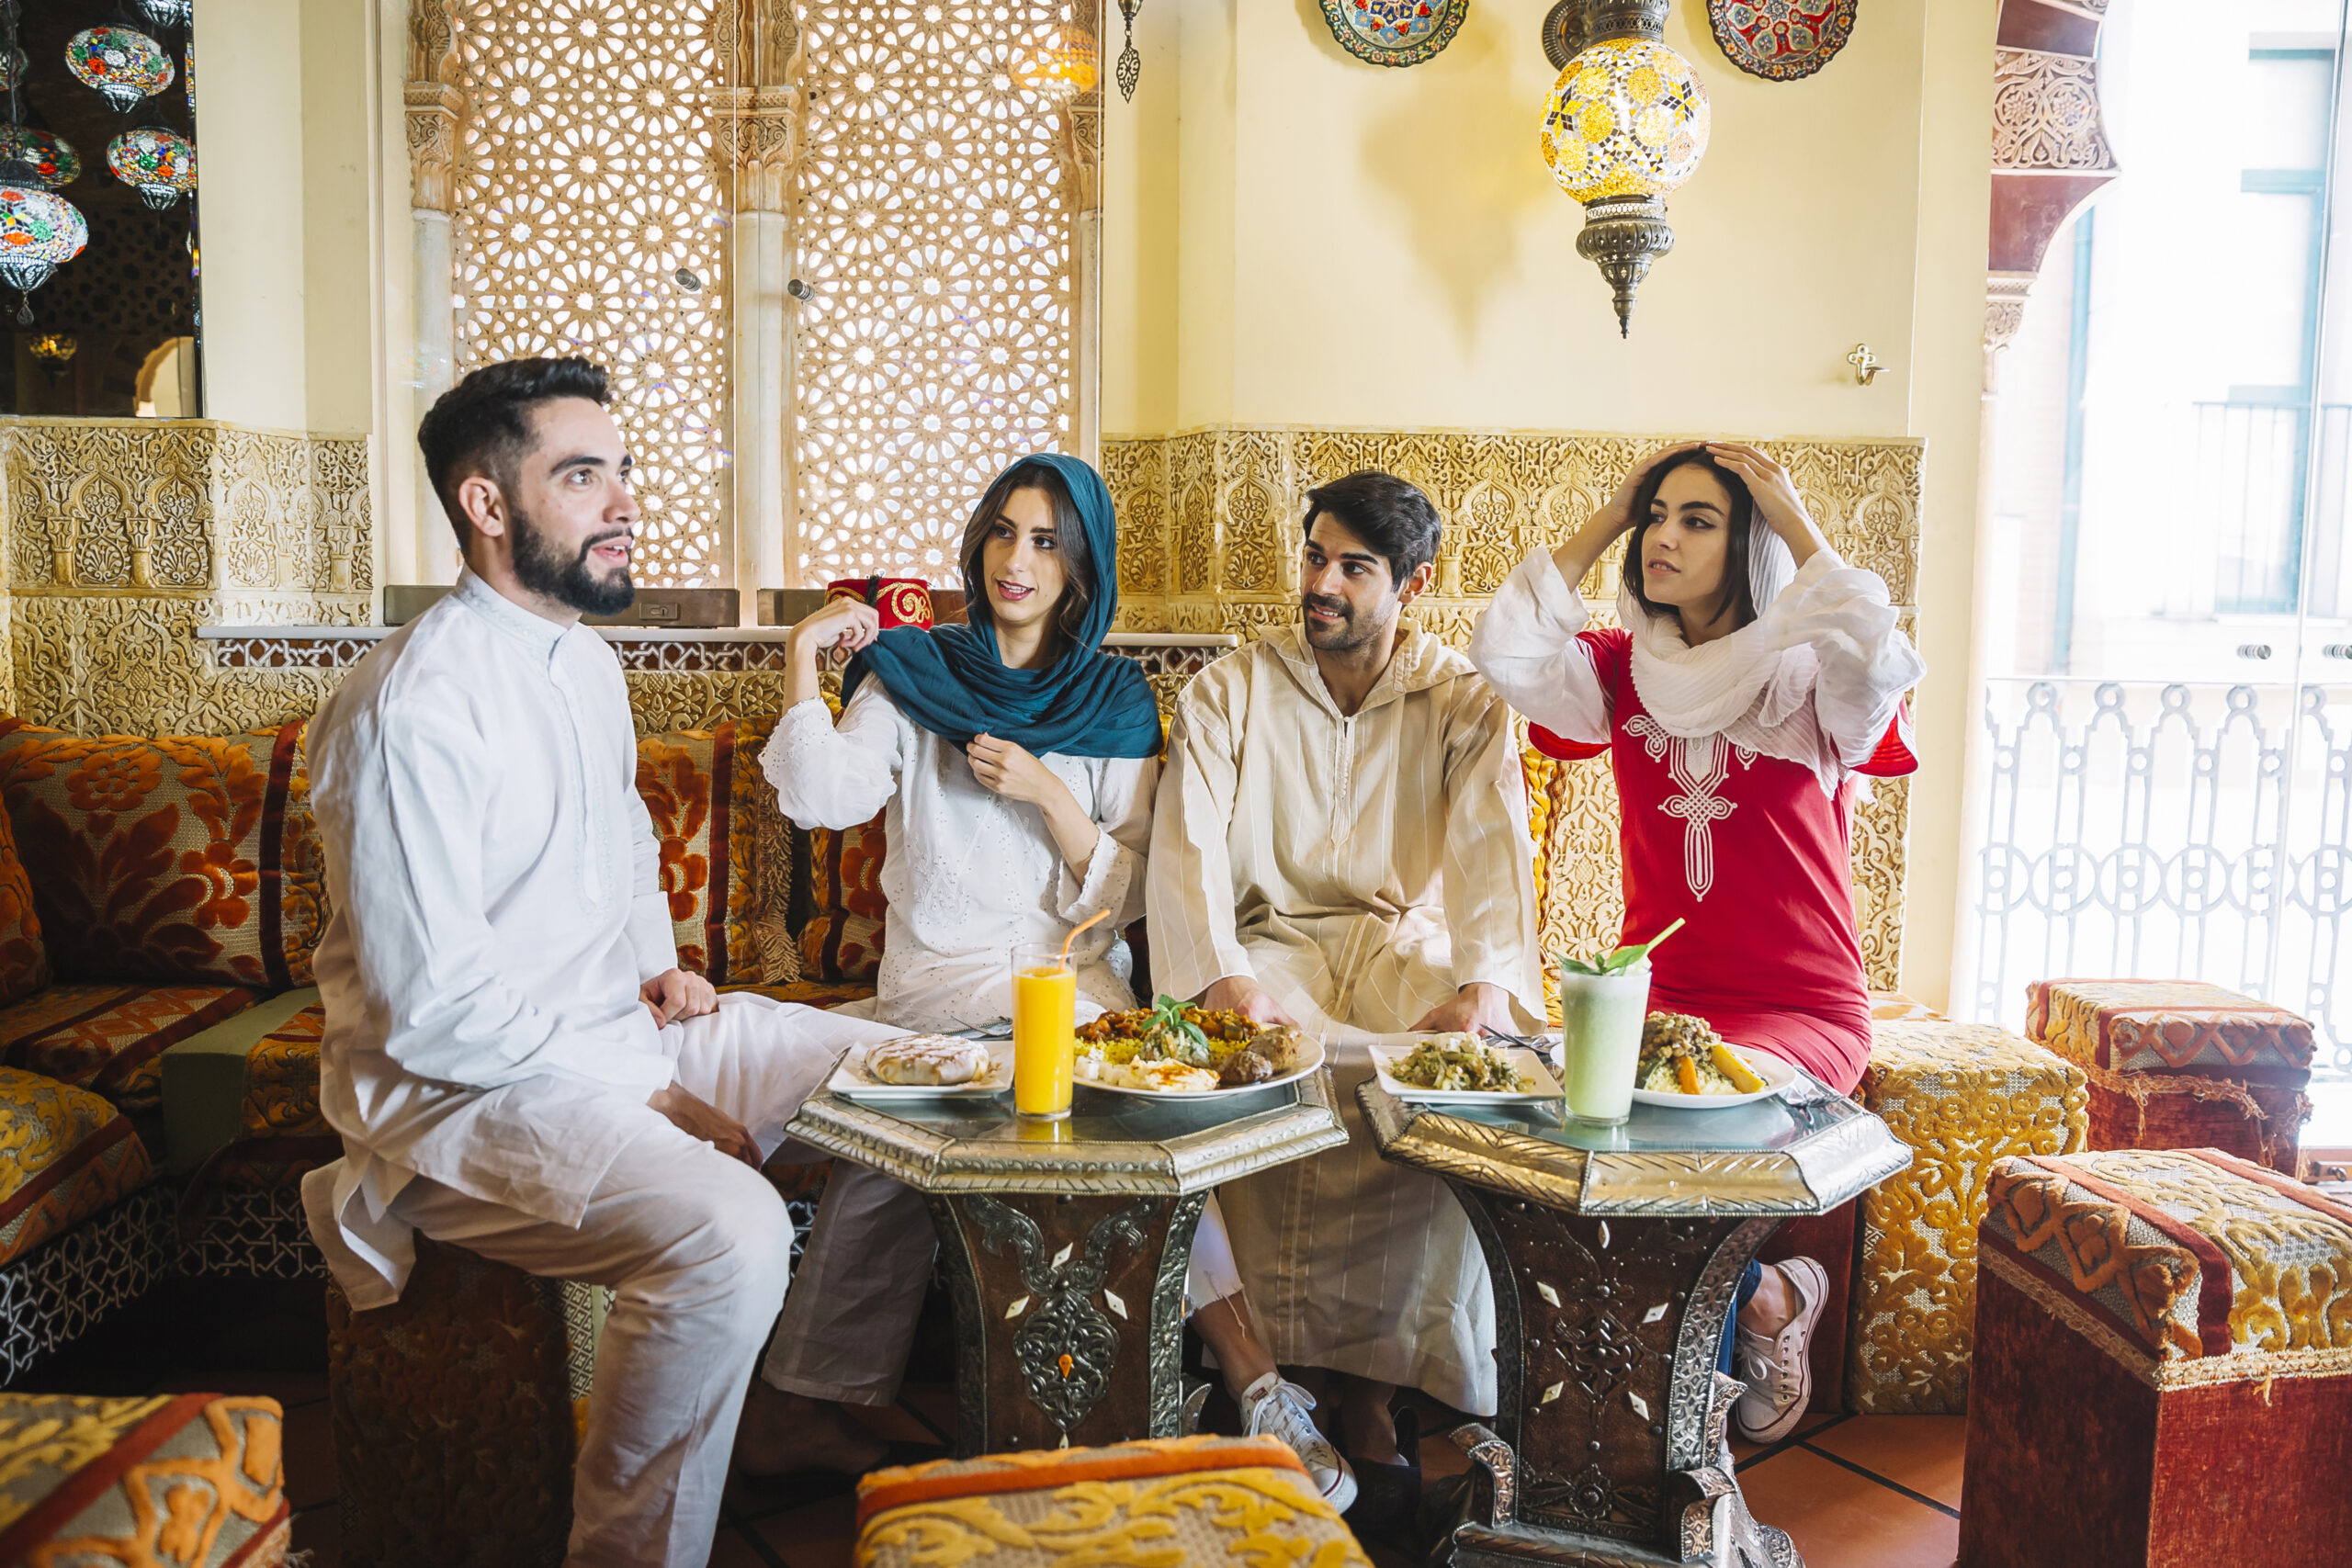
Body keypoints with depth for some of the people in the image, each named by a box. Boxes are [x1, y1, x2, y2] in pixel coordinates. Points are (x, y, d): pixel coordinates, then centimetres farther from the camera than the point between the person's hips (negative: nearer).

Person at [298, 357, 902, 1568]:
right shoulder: (414, 706, -20)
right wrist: (660, 1099, -17)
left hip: (618, 1025, 9)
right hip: (463, 1086, -9)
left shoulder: (589, 662, 10)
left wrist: (659, 964, 8)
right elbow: (434, 1012, -23)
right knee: (730, 1233, -33)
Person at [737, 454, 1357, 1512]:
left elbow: (1126, 898, 4)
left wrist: (1046, 792, -10)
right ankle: (1248, 1373, -27)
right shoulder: (911, 676, 10)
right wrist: (803, 654, -8)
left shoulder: (1116, 702, 11)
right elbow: (824, 799, -8)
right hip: (943, 977, -2)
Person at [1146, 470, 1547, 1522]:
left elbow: (1492, 851, -7)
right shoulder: (1231, 691, 7)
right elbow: (1187, 844, -6)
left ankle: (1368, 1375, -21)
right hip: (1270, 941, 0)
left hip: (1406, 941, 1)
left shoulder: (1462, 704, 7)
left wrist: (1480, 989, -26)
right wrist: (1226, 981, -24)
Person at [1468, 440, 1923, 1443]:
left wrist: (1799, 528, -14)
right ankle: (1761, 1298, 2)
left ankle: (1764, 1300, 6)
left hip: (1803, 1012, -4)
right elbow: (1505, 650, -9)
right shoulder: (1627, 671, 7)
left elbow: (1877, 662, -27)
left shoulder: (1810, 683, -3)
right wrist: (1606, 521, -2)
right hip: (1655, 996, 4)